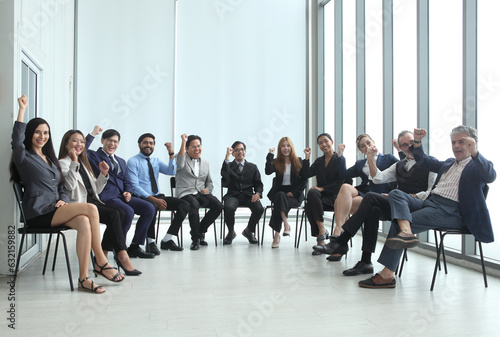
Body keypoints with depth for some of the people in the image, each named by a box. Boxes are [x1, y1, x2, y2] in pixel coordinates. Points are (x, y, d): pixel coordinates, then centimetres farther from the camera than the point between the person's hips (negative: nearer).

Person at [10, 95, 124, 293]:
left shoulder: (50, 159, 24)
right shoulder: (25, 158, 5)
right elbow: (17, 140, -15)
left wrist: (63, 201, 2)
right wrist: (22, 109, -13)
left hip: (56, 210, 6)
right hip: (39, 215, -6)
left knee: (84, 222, -27)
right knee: (90, 209, -24)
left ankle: (84, 279, -26)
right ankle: (101, 262, -17)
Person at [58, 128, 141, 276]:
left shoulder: (83, 163, 24)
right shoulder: (63, 163, 1)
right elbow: (70, 186, -18)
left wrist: (103, 174, 7)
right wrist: (74, 162, -17)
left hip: (93, 202, 7)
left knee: (120, 213, -20)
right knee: (114, 214, -28)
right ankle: (122, 256, -25)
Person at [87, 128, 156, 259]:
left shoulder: (121, 161, 27)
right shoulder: (93, 156, 7)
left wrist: (128, 192, 3)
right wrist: (92, 135, -11)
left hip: (121, 195, 7)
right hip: (106, 197, -7)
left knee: (149, 208, -13)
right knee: (128, 212, -32)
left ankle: (134, 247, -6)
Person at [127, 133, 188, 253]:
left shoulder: (156, 161, 18)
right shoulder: (132, 162, 0)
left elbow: (171, 171, 2)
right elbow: (134, 187, -10)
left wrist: (171, 153, -8)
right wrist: (154, 199, -20)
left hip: (158, 197, 6)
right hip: (142, 198, -6)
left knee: (184, 205, -14)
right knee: (151, 206, -41)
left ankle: (167, 240, -12)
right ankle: (150, 243, -24)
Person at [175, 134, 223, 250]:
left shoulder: (205, 164, 24)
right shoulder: (183, 159, 9)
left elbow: (209, 182, 29)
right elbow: (179, 164, -17)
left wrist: (207, 189, 3)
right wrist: (183, 142, -13)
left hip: (201, 193, 5)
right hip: (185, 194, -5)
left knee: (218, 206, -23)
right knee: (194, 205, -38)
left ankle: (200, 231, -3)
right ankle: (195, 238, -20)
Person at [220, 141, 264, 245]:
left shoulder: (253, 167, 19)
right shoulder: (229, 166, 14)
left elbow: (259, 185, 14)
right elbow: (224, 174, -11)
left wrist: (257, 193, -8)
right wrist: (227, 156, -14)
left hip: (248, 195, 1)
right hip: (233, 195, -1)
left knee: (259, 209, -29)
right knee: (228, 208, -35)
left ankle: (249, 231, 3)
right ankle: (231, 232, -3)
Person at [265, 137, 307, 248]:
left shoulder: (298, 161, 9)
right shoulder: (276, 162, 10)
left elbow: (304, 179, 4)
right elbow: (268, 171, -13)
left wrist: (294, 192, -8)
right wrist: (270, 155, -9)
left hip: (294, 195, -1)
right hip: (279, 192, 2)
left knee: (278, 201, -31)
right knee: (280, 196, -34)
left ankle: (277, 234, -32)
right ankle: (286, 225, -38)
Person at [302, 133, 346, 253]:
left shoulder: (339, 159, 4)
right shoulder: (319, 161, 20)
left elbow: (340, 181, -8)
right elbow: (307, 174, 5)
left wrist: (323, 188, -17)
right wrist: (307, 158, 1)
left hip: (334, 196, -4)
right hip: (321, 196, 4)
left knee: (312, 193, -33)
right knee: (308, 206, -30)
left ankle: (322, 229, -27)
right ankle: (320, 240, -28)